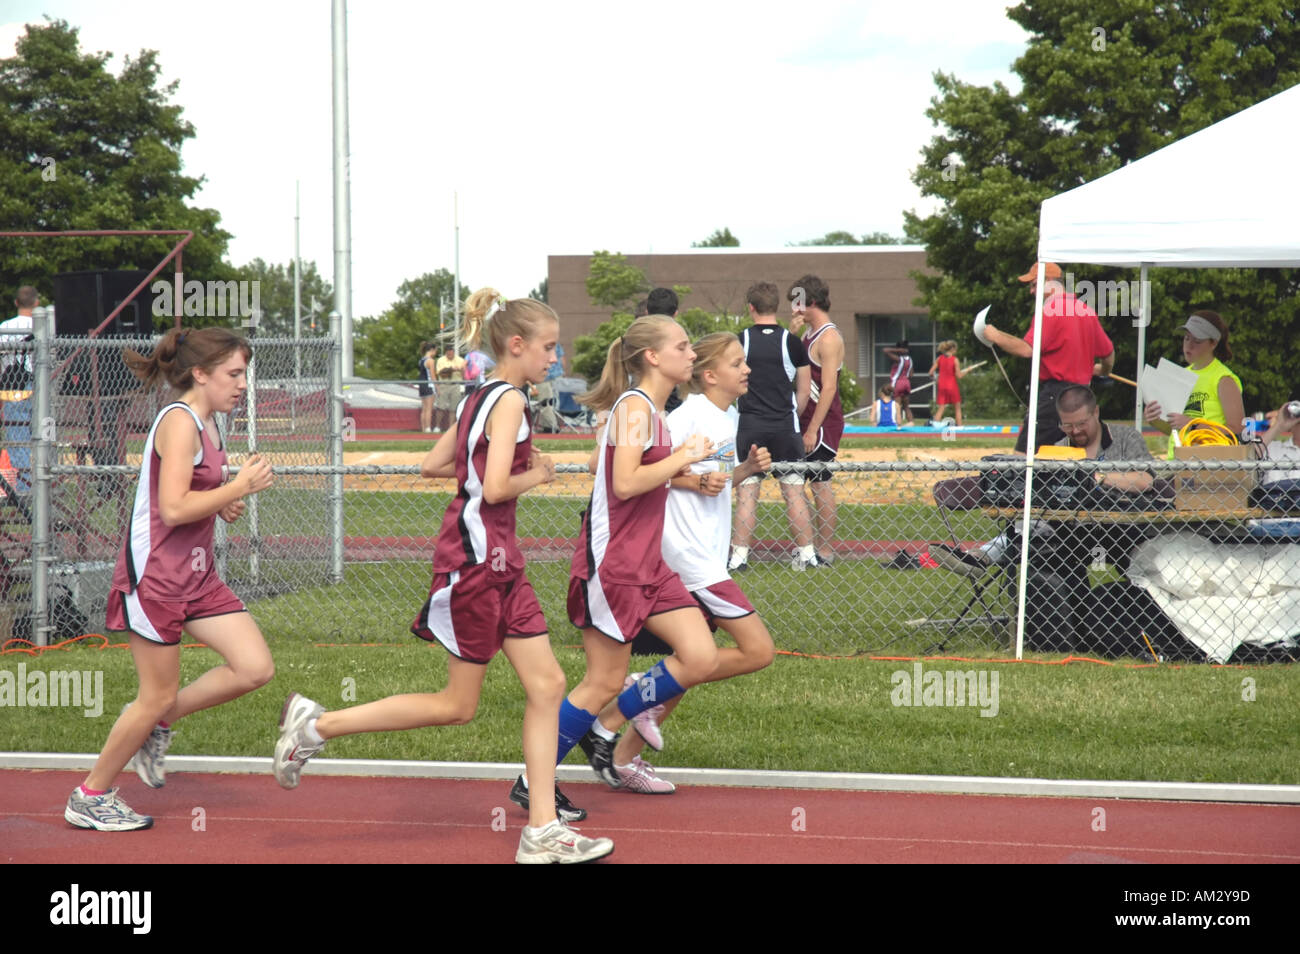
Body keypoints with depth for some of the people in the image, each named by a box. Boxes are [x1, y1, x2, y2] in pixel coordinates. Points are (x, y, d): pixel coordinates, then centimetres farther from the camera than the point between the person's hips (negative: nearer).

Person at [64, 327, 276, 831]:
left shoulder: (208, 424, 12)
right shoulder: (179, 422, -17)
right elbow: (173, 508, -25)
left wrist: (223, 505, 6)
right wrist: (239, 487, -18)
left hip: (196, 573, 9)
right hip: (154, 573, -9)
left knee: (256, 668, -1)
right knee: (159, 696, -1)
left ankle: (155, 723, 18)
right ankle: (89, 798, 16)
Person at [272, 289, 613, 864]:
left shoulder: (479, 399, 14)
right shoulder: (509, 401, -14)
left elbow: (431, 465, 18)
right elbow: (496, 488, -22)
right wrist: (533, 475, -5)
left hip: (498, 561, 10)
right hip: (476, 556, -10)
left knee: (547, 685, 4)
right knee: (457, 706, 0)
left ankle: (542, 833, 4)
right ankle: (316, 725, 6)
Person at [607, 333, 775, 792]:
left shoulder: (727, 418, 15)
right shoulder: (689, 416, -13)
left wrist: (747, 467, 8)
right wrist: (696, 480, -21)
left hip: (707, 558, 10)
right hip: (690, 558, -10)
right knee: (758, 650, -11)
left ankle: (626, 756, 15)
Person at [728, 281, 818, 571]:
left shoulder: (739, 341, -2)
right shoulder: (792, 342, -1)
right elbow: (804, 390, 5)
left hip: (749, 427, 0)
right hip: (785, 427, 0)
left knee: (746, 493, 2)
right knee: (794, 491, 5)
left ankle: (739, 556, 0)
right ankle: (806, 554, 7)